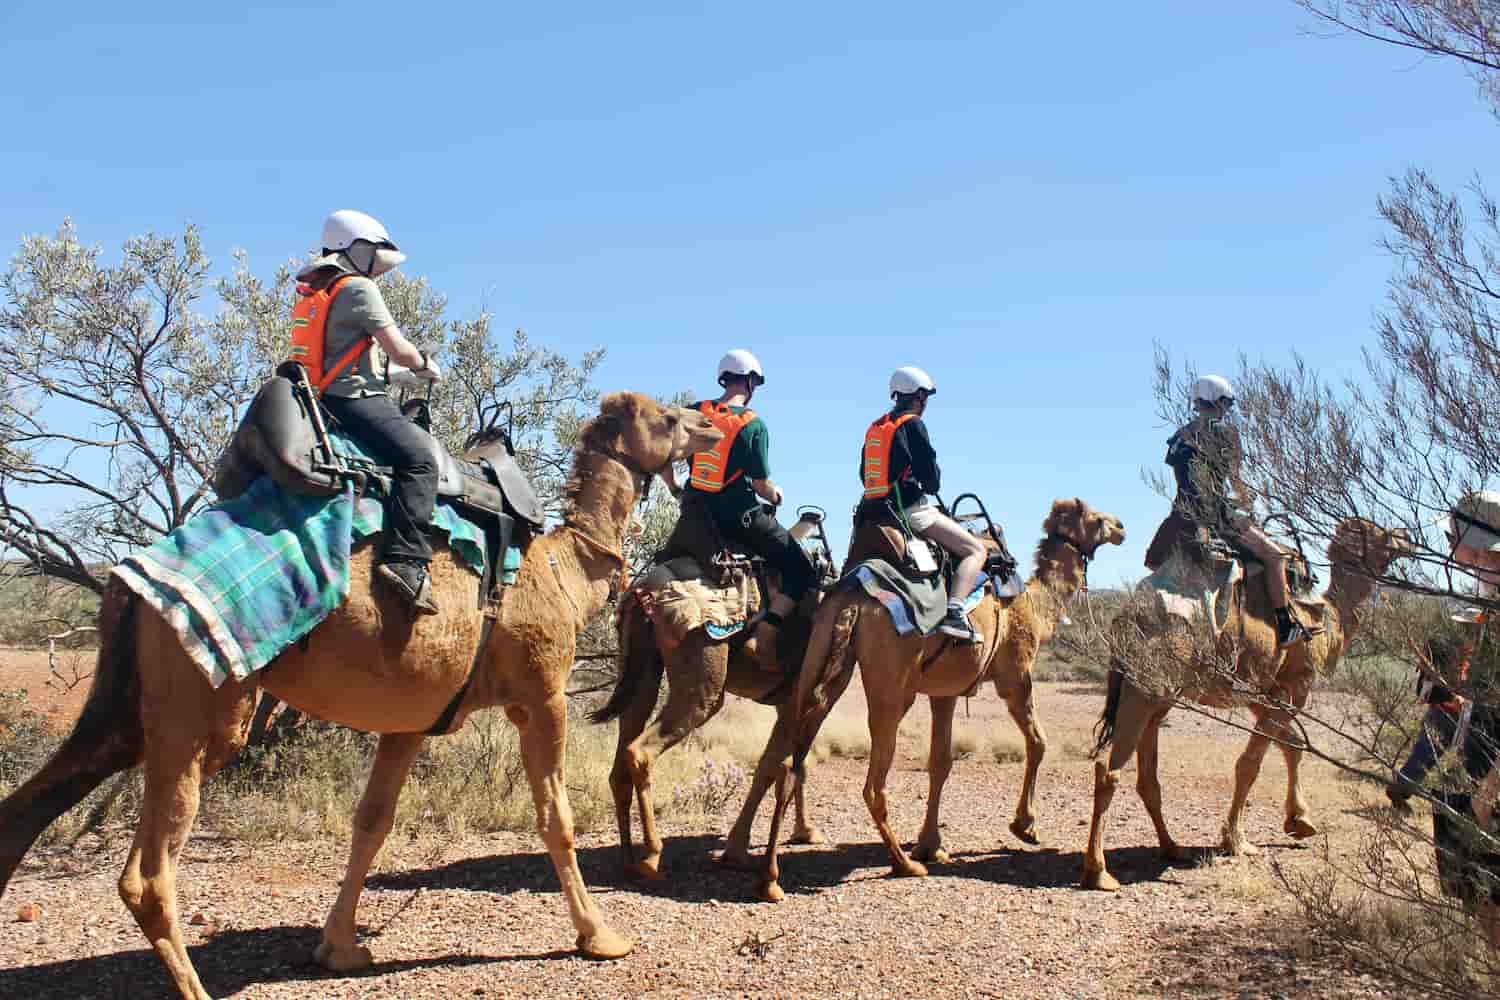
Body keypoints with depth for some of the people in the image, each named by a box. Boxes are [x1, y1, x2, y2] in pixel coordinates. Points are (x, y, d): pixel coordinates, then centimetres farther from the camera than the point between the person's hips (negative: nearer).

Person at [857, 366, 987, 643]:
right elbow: (931, 477, -11)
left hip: (874, 512, 8)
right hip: (909, 510, -8)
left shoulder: (874, 428, 15)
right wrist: (932, 486, 11)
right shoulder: (912, 424, -8)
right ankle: (954, 613, -22)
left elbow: (865, 475, 19)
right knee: (975, 550, -4)